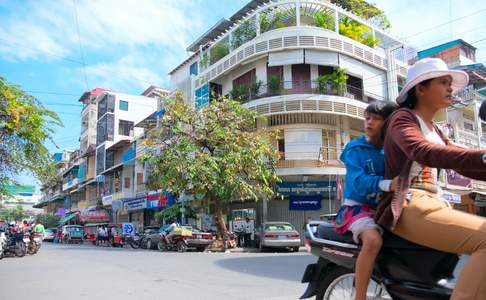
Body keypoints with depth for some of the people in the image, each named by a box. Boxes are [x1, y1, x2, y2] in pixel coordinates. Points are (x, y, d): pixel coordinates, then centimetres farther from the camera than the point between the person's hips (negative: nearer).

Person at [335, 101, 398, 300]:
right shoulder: (355, 148, -6)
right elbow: (358, 181, -21)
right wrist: (387, 184, -38)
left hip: (383, 208, 6)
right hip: (358, 206, -6)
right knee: (373, 240, -32)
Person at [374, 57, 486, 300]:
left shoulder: (435, 130, 25)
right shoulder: (402, 118, -2)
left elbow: (463, 164, 16)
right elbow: (422, 152, -24)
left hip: (434, 204, 9)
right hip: (408, 206, -9)